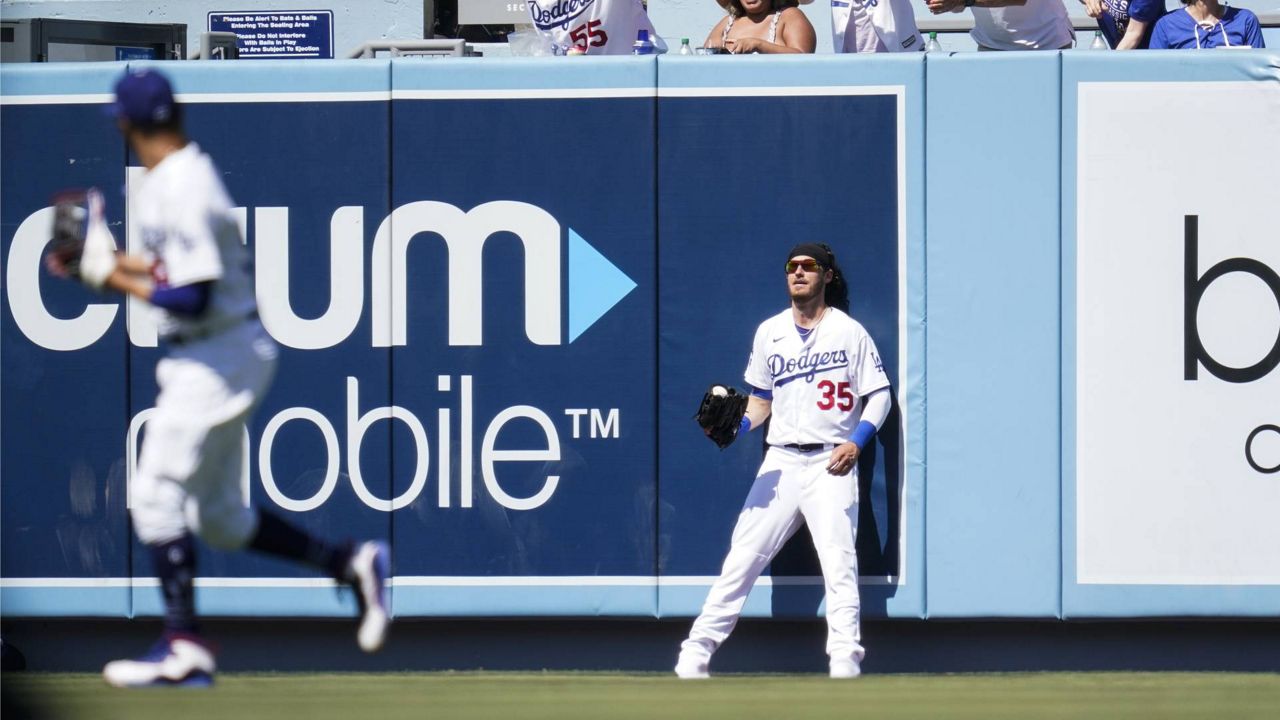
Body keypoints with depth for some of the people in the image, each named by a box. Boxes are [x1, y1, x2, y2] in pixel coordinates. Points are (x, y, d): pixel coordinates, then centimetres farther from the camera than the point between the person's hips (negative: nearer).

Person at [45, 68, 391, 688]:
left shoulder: (180, 192, -21)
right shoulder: (189, 173, 9)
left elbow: (191, 299, -25)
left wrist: (118, 280, -16)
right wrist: (111, 261, 14)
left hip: (215, 357, -10)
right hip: (233, 353, 10)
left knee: (157, 497, -6)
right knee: (219, 519, 15)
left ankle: (184, 648, -4)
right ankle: (350, 565, 15)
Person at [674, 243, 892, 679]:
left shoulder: (850, 332, 1)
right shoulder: (770, 333, 12)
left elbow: (879, 397, 0)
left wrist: (855, 443, -15)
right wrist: (738, 425, -2)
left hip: (831, 464, -3)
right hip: (780, 462, 3)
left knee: (839, 566, -12)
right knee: (741, 558, -1)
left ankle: (845, 667, -11)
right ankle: (694, 656, 1)